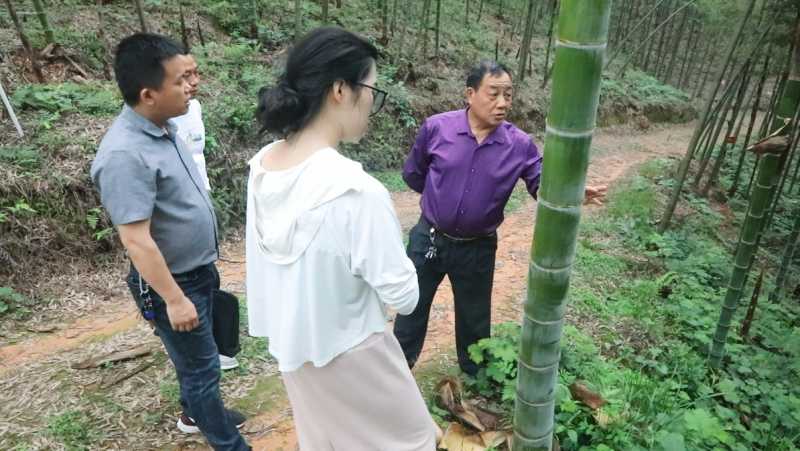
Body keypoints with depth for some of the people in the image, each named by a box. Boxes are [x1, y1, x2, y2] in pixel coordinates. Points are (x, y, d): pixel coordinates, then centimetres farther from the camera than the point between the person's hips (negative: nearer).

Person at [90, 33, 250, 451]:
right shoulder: (125, 154, -28)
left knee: (195, 357, 26)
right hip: (172, 281, -8)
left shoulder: (162, 127, 1)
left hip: (198, 269, 9)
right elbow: (137, 239, -27)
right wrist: (174, 299, -22)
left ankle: (195, 411, 50)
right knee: (201, 365, 7)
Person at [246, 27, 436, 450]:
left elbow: (304, 260, 2)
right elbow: (403, 297, -22)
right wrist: (398, 260, -5)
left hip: (293, 344, 7)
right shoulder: (356, 190, -33)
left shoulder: (262, 165, -10)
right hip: (349, 354, -7)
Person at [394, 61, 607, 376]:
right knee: (411, 307, 16)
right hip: (428, 238, 0)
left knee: (474, 318, 20)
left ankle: (475, 376, 46)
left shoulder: (520, 145, -10)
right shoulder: (436, 127, -12)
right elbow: (412, 174, 3)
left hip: (477, 249, 1)